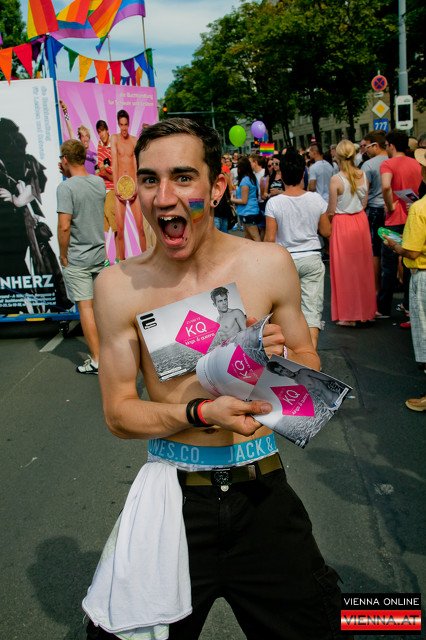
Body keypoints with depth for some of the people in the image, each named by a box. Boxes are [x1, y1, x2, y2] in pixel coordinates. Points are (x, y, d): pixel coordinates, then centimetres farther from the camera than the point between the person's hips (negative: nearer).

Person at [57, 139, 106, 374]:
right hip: (99, 254, 6)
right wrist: (69, 175, 15)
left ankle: (96, 360, 3)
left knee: (85, 307, -1)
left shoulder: (65, 188, -17)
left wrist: (63, 255, -9)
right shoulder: (99, 182, 2)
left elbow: (64, 226, -22)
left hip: (76, 259, -6)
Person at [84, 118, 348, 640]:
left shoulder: (269, 265, -7)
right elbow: (118, 412, -5)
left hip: (261, 494, 1)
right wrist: (203, 413, -21)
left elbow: (310, 367, 6)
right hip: (173, 495, 0)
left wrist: (282, 358, -17)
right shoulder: (119, 286, -9)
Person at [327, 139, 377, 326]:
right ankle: (366, 309, 26)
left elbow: (332, 210, -12)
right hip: (361, 220, 5)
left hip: (342, 224, -5)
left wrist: (325, 213, 8)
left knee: (345, 269, 5)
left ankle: (348, 315, 12)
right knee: (362, 266, 15)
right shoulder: (363, 175, -1)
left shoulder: (336, 179, -16)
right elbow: (364, 202, 5)